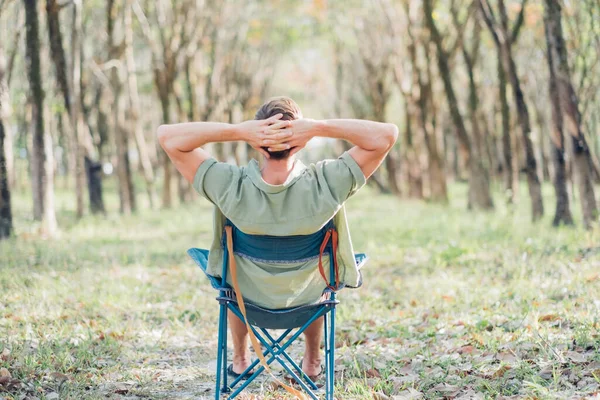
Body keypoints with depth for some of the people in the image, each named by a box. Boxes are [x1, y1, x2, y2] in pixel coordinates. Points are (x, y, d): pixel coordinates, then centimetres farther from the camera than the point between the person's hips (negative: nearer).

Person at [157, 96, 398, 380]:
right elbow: (386, 135, -29)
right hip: (308, 297, 0)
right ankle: (312, 361, 50)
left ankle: (240, 360, 50)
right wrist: (319, 128, -39)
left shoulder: (231, 187, -36)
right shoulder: (324, 186, -36)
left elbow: (167, 136, -31)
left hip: (247, 297, 0)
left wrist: (238, 130, -40)